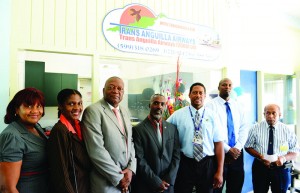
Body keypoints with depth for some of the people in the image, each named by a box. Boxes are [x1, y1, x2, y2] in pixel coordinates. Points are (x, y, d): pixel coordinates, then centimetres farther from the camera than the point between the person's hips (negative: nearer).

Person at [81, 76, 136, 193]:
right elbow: (96, 150, -20)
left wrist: (131, 168, -5)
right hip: (106, 183, -6)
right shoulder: (93, 111, -15)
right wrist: (118, 178, -15)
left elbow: (130, 141, 10)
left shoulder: (125, 112, 8)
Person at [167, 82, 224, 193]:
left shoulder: (211, 116, 0)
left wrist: (220, 171, -6)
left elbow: (219, 143, -2)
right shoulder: (178, 115, -1)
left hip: (207, 164, 1)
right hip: (185, 164, -1)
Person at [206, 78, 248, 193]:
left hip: (237, 152, 5)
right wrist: (228, 149, -14)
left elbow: (244, 128, 6)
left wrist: (237, 147, -8)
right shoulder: (211, 105, -6)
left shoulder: (238, 106, 11)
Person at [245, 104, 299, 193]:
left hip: (281, 168, 1)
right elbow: (248, 147, -1)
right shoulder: (255, 128, -4)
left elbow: (295, 152, 2)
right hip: (260, 167, -1)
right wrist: (260, 156, -19)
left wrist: (284, 158, -18)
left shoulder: (287, 130, -2)